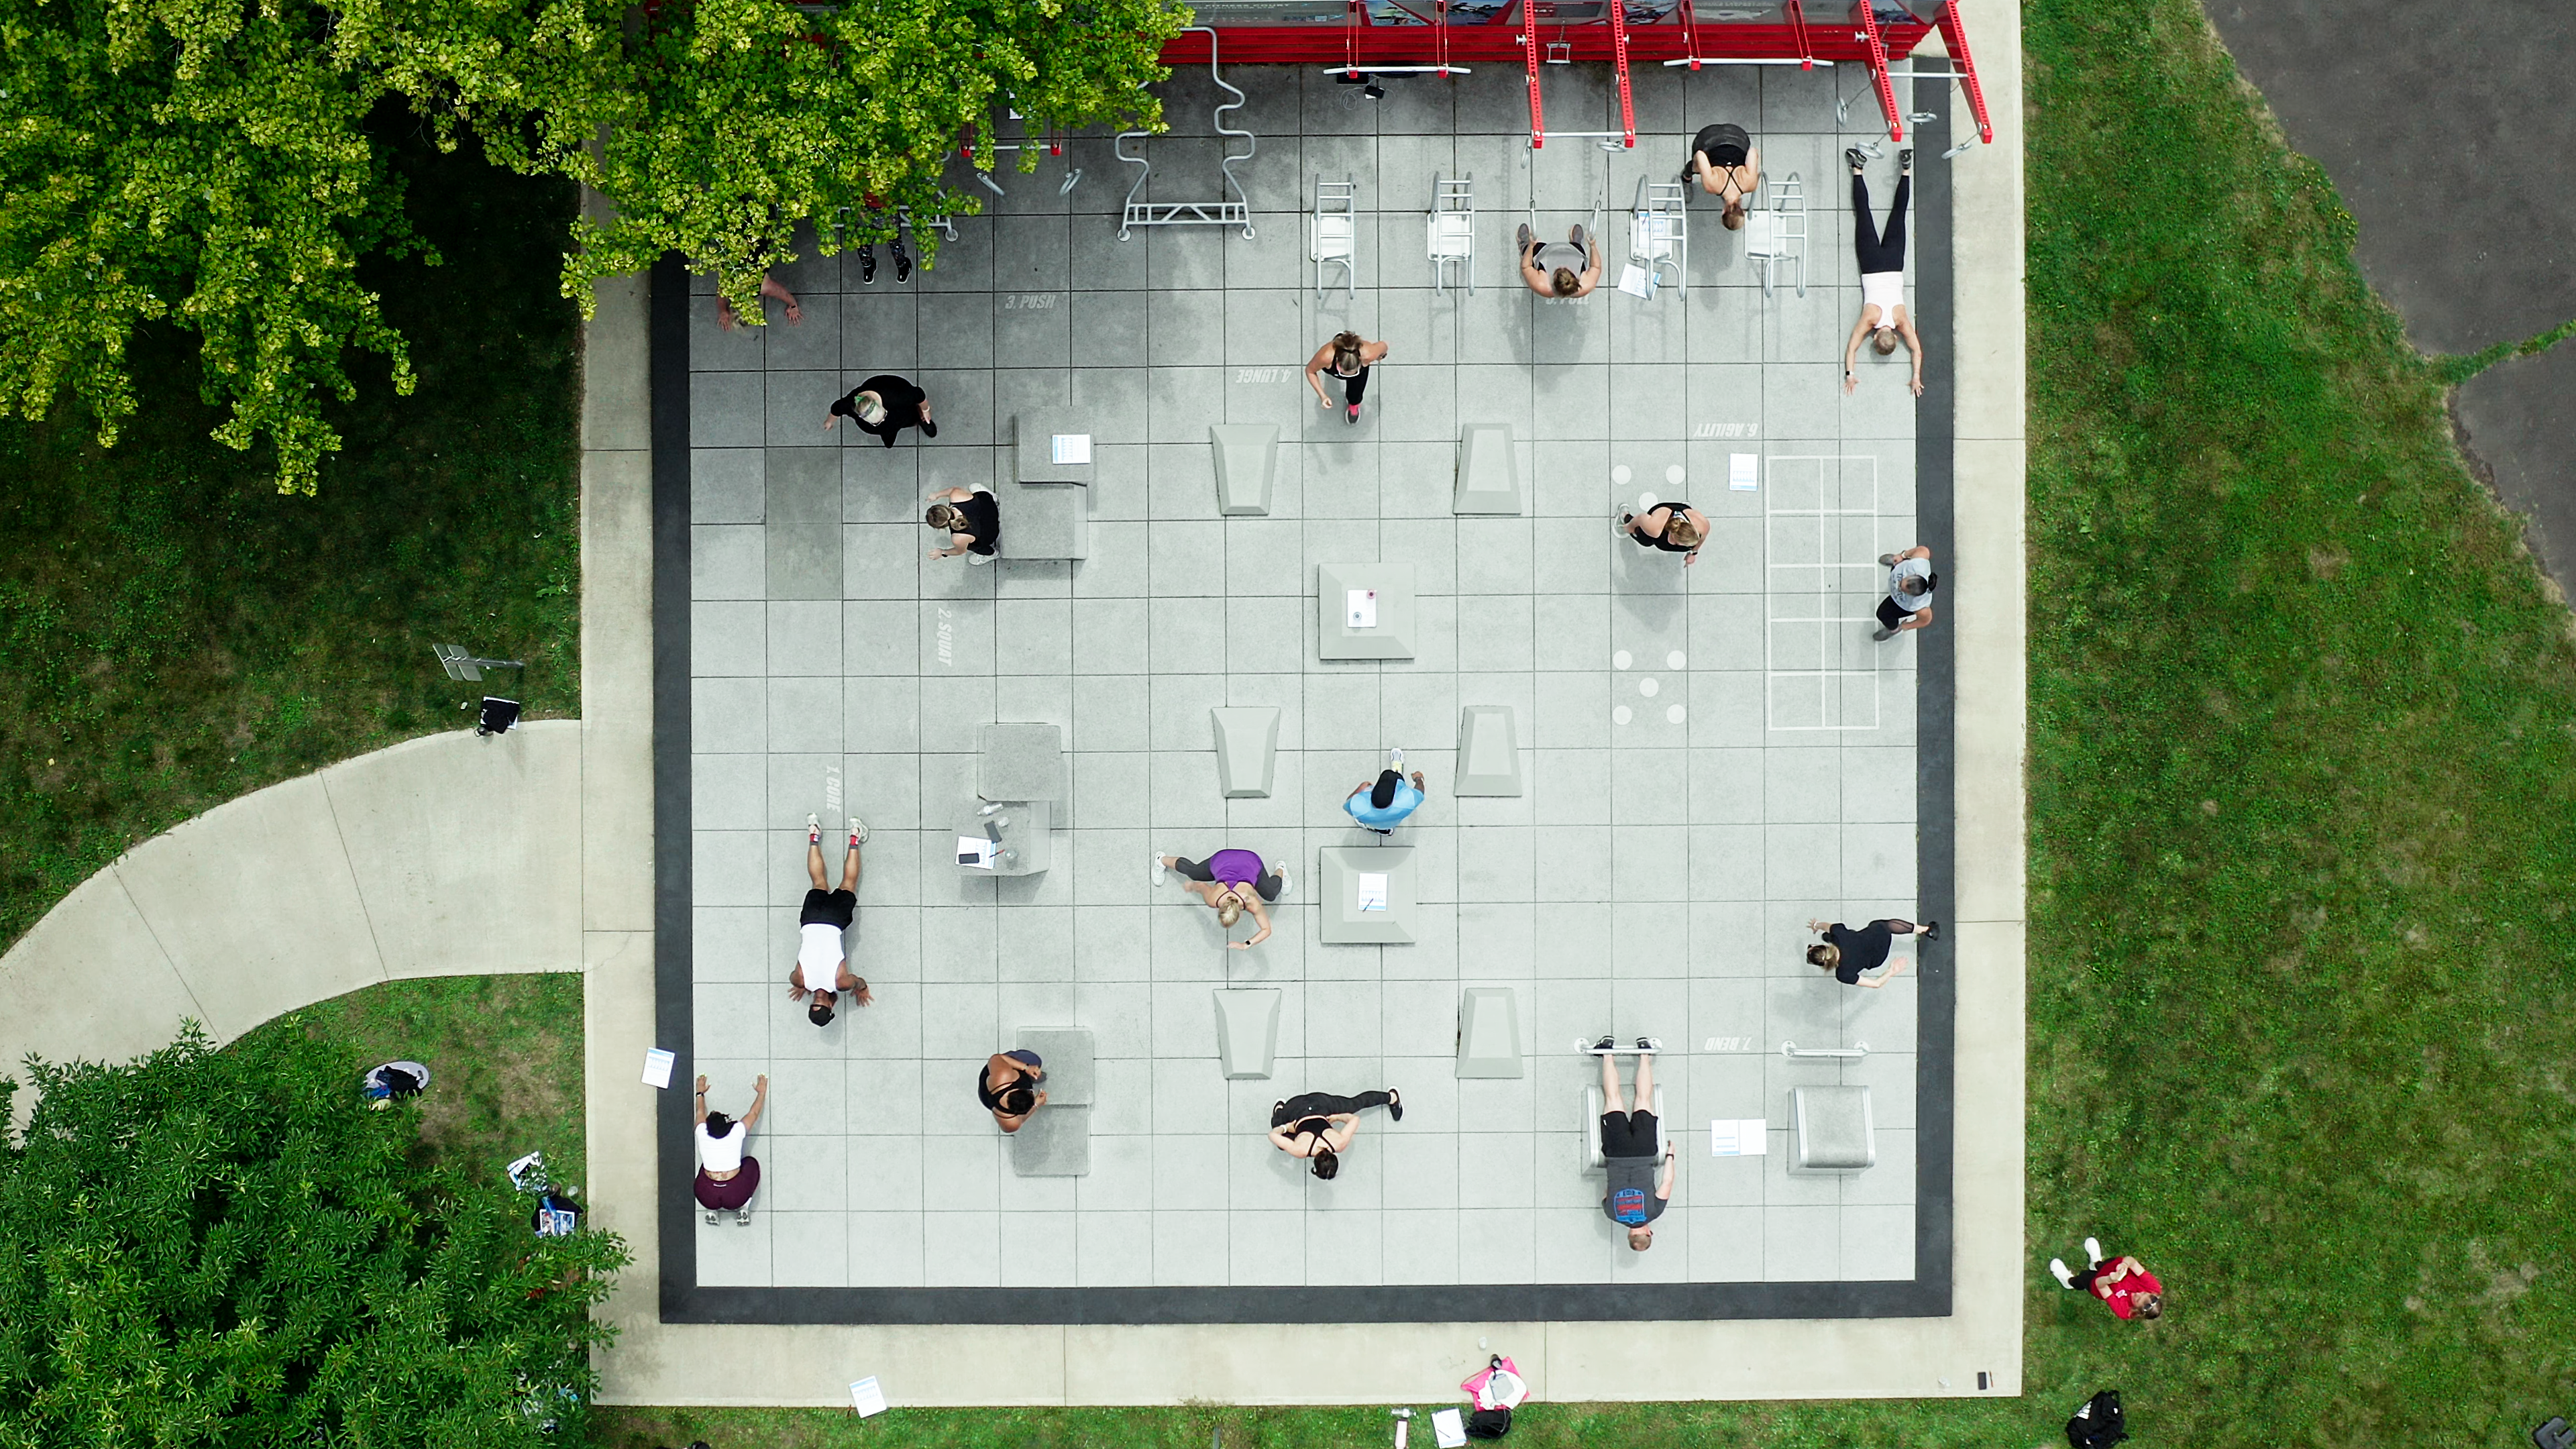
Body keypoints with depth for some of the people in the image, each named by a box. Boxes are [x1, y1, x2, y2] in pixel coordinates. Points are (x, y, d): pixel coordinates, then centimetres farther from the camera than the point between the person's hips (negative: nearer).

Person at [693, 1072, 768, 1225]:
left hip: (707, 1198, 2)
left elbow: (701, 1113, 16)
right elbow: (753, 1114, 9)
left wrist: (700, 1093, 34)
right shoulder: (736, 1133, -11)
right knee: (751, 1162, 25)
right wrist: (762, 1092, 25)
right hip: (735, 1197, -2)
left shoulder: (703, 1134, -7)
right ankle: (743, 1210, 15)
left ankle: (712, 1211, 19)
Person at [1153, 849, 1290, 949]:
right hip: (1221, 861, 1)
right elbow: (1200, 885, -14)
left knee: (1271, 894, 9)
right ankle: (1162, 860, 54)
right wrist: (1190, 886, 9)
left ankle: (1280, 871, 43)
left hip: (1250, 862, -1)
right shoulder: (1213, 900, -33)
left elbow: (1267, 930, -33)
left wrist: (1246, 945, -45)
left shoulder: (1252, 903, -39)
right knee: (1192, 871, 23)